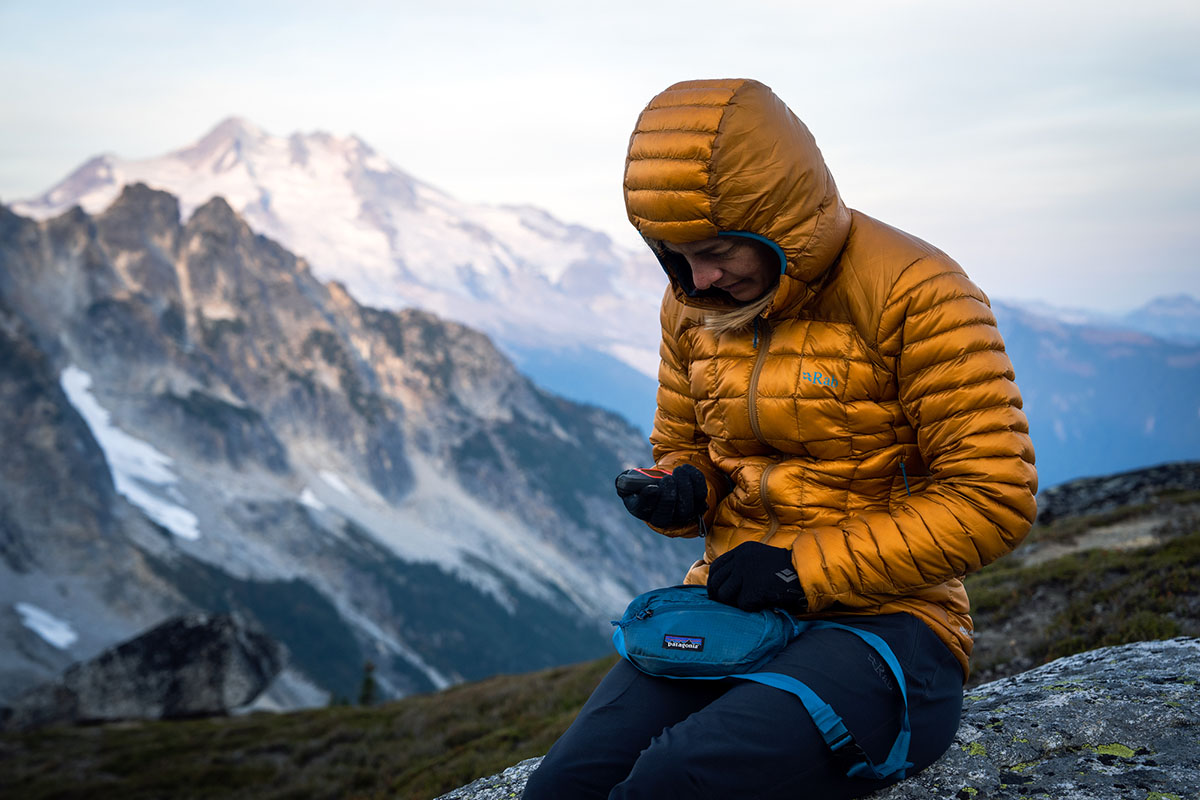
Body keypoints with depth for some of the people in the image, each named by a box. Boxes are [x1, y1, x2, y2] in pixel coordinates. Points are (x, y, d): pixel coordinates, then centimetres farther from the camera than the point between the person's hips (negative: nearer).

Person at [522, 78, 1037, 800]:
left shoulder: (914, 294, -11)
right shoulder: (693, 306, 9)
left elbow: (995, 499, -13)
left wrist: (807, 567, -16)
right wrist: (683, 492, -3)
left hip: (882, 615, -5)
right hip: (729, 604, 5)